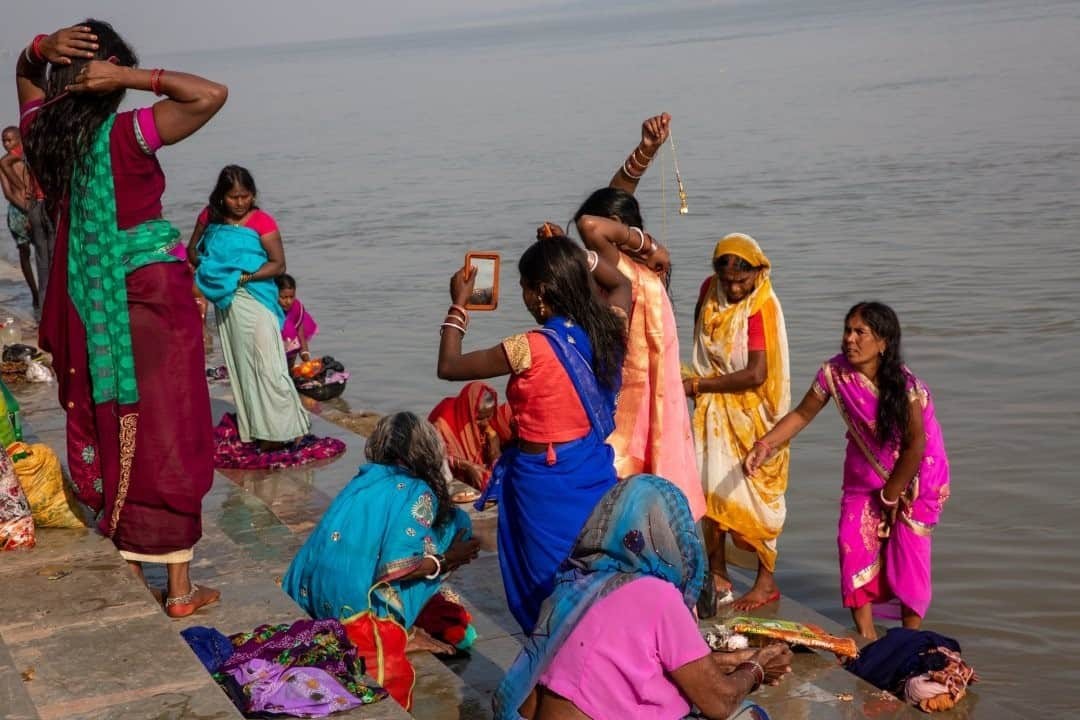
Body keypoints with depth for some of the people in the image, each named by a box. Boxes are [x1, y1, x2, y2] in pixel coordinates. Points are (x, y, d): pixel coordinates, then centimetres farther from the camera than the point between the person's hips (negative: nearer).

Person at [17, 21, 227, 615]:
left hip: (86, 302, 6)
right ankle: (178, 588, 7)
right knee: (165, 437, 1)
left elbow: (26, 77, 21)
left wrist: (41, 49, 0)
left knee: (105, 431, 16)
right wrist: (129, 77, -18)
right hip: (150, 295, -5)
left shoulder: (42, 134, 1)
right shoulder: (128, 134, -16)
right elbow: (211, 94, -20)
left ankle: (126, 568, 26)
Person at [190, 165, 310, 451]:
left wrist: (245, 277, -20)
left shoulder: (262, 221, -8)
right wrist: (205, 267, -5)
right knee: (239, 365, 10)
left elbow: (278, 264, -10)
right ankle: (253, 429, 18)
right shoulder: (209, 217, 5)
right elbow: (192, 249, 15)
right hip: (225, 301, 5)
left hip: (256, 300, -5)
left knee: (267, 364, -11)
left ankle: (281, 429, -6)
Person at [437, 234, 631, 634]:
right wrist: (579, 256, 13)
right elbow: (622, 285, 20)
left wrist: (458, 305, -1)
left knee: (551, 583, 8)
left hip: (545, 481, -6)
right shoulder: (606, 331, -5)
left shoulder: (529, 349, -21)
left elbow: (448, 367, -10)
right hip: (596, 471, 6)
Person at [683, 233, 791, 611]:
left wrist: (697, 385, -19)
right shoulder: (709, 290, 0)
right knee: (711, 488, 9)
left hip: (750, 412, -6)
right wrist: (699, 383, 5)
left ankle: (767, 580, 13)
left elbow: (756, 374, -24)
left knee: (753, 492, 0)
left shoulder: (763, 305, -19)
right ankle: (717, 573, 22)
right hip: (714, 409, 6)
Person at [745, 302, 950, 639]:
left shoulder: (906, 386, -28)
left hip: (915, 472, -4)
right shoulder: (835, 372, -16)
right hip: (865, 472, 4)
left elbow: (916, 445, -20)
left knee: (909, 550, -4)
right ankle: (866, 634, 9)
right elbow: (802, 414, -5)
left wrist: (891, 495, -12)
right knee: (853, 541, -4)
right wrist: (765, 444, -18)